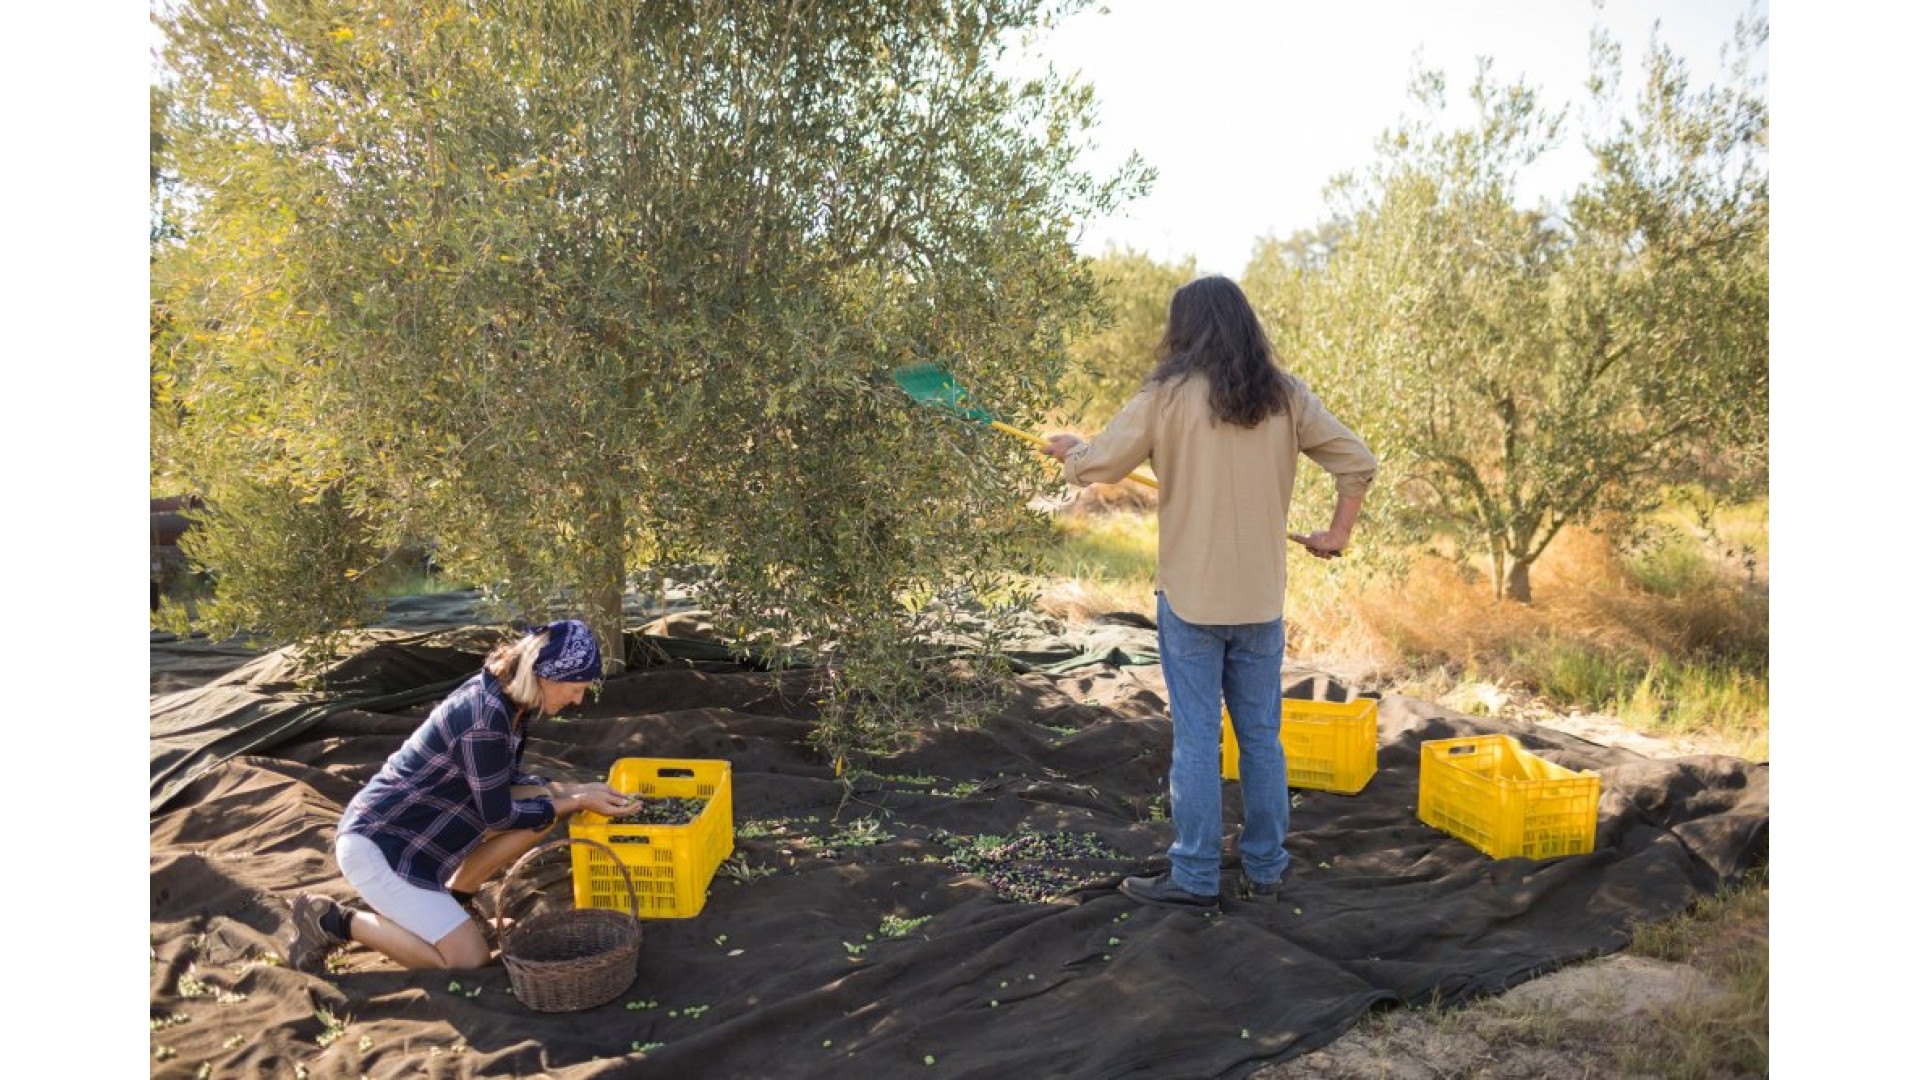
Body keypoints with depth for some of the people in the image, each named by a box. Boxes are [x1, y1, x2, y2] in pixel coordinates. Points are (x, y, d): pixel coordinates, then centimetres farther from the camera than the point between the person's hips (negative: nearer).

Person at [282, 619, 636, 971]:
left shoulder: (507, 696, -2)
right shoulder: (485, 716, -29)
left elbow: (504, 782, 11)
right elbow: (500, 814, -20)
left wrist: (574, 790, 0)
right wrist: (578, 802, -12)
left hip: (422, 829, 9)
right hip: (378, 842, -9)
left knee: (543, 804, -2)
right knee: (469, 960, -9)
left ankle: (453, 896, 13)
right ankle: (332, 920, 2)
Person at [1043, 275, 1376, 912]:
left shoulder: (1168, 394, -8)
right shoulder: (1286, 397, 3)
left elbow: (1099, 464, -5)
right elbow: (1357, 462, 3)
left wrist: (1067, 449, 17)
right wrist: (1336, 535, 12)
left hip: (1190, 597, -4)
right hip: (1262, 599, 4)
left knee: (1196, 739, 4)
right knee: (1261, 738, 13)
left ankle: (1195, 879, 12)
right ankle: (1264, 873, 24)